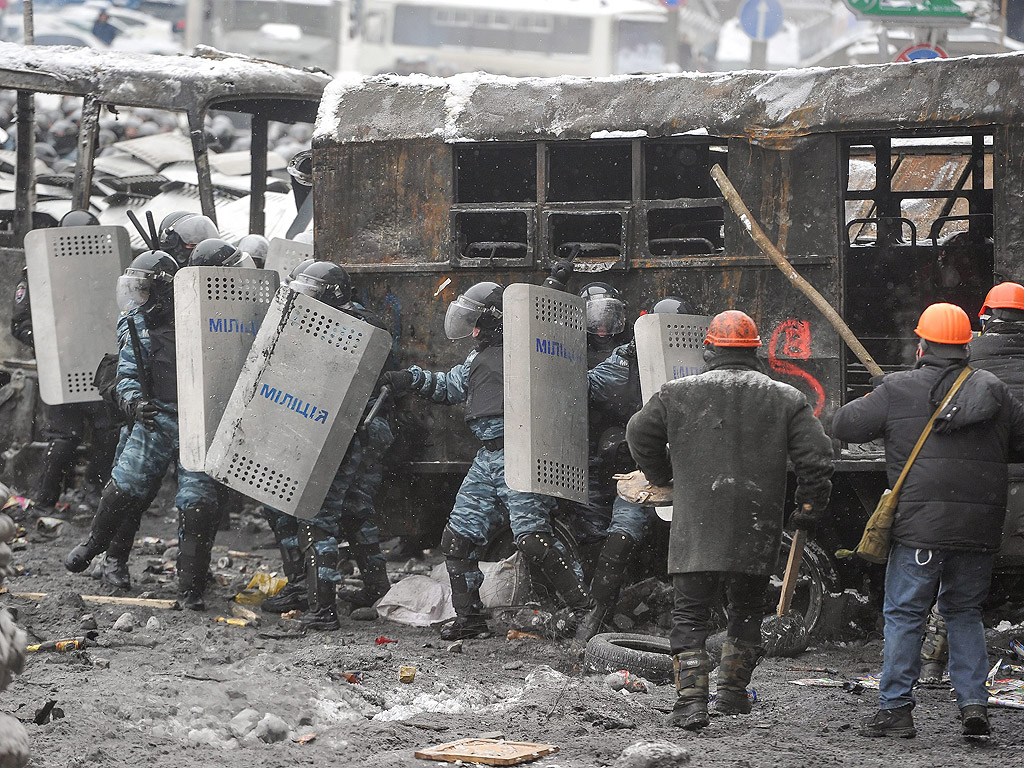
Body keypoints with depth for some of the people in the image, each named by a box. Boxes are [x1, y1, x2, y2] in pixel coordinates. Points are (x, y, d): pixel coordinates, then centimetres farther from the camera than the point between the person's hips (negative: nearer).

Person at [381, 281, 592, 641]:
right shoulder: (479, 357, 21)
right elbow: (450, 385, 34)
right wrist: (411, 379, 22)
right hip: (487, 457, 9)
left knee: (530, 537, -17)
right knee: (457, 537, 7)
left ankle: (582, 607, -9)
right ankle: (469, 618, 17)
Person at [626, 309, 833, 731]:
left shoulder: (677, 394, 3)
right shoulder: (786, 399, 4)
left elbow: (640, 435, 12)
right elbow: (816, 455, 0)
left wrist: (661, 476, 30)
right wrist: (810, 508, 13)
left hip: (697, 529, -1)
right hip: (758, 533, 2)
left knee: (690, 616, 2)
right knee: (747, 610, 20)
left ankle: (691, 700, -10)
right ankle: (733, 692, 26)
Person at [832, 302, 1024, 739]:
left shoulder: (898, 391, -3)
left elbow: (842, 427, 4)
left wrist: (873, 406, 23)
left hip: (920, 524, -4)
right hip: (980, 529, 4)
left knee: (904, 614, 4)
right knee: (964, 612, 16)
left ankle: (895, 707, 2)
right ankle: (974, 703, 7)